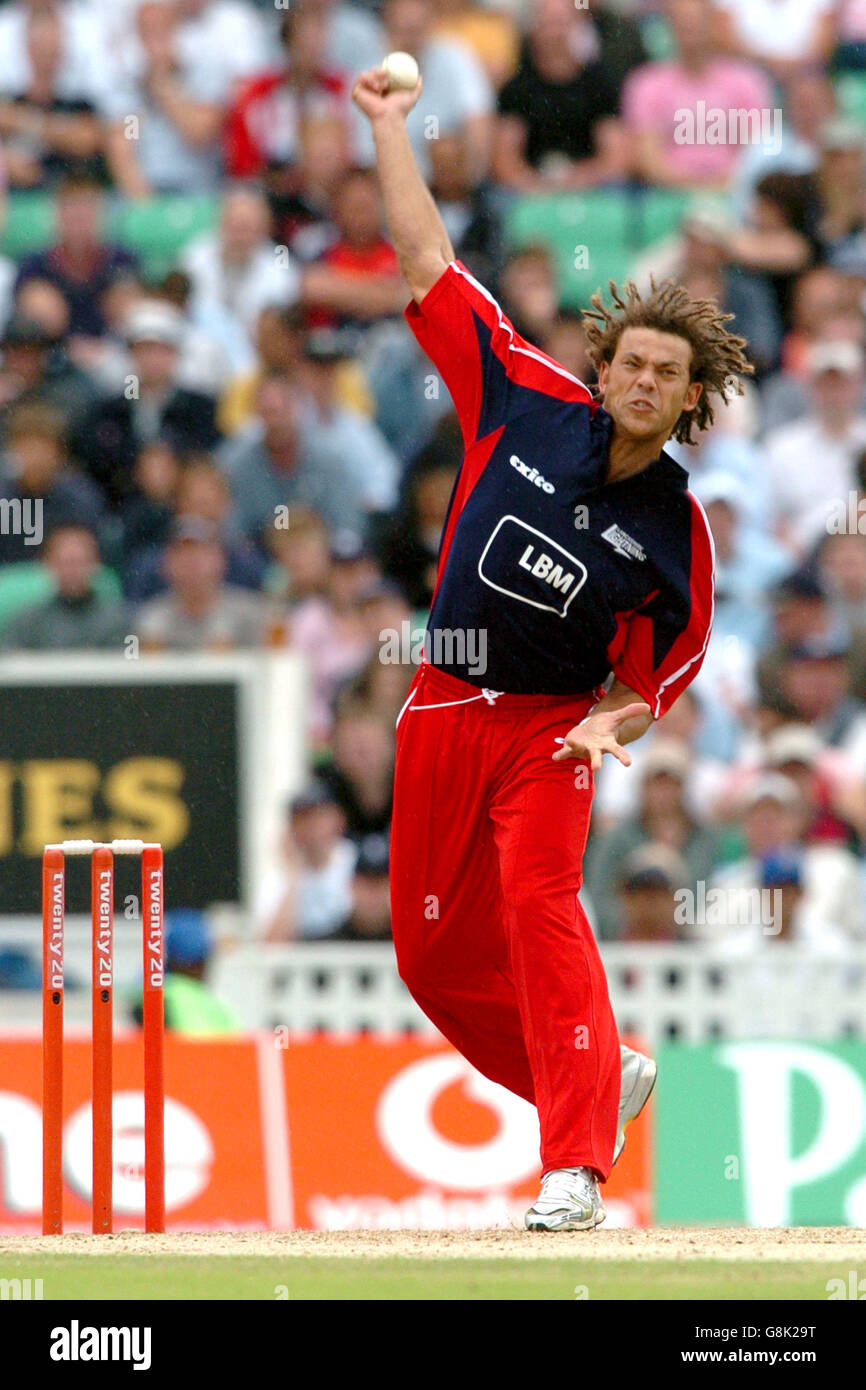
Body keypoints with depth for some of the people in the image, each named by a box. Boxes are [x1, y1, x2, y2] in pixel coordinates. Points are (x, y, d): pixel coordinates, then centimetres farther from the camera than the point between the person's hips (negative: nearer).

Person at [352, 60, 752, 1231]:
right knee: (434, 954, 7)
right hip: (441, 714, 3)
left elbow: (662, 670, 5)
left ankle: (576, 1166, -29)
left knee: (540, 905, -25)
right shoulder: (526, 402, 0)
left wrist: (614, 724, -15)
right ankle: (599, 1076, 30)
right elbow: (428, 263, 3)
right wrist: (389, 128, 3)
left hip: (551, 726, -3)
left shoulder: (677, 528, -3)